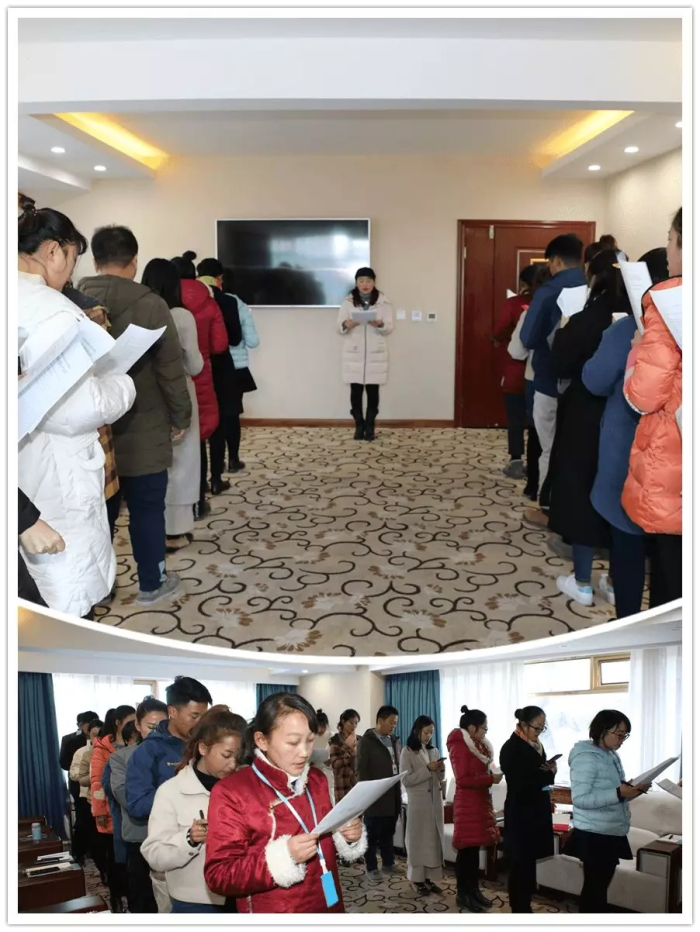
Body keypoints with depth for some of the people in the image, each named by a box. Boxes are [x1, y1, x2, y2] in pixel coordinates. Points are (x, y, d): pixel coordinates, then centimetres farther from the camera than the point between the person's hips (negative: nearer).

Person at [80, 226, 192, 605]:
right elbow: (171, 369, -13)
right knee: (147, 508, 9)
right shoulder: (149, 304, -14)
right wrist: (181, 417, 0)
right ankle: (151, 583, 21)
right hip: (141, 431, -4)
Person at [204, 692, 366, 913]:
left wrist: (348, 837, -8)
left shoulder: (317, 780, 2)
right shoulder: (231, 792, -16)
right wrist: (281, 858, -30)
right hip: (272, 911, -5)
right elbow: (218, 876, -19)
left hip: (328, 906, 5)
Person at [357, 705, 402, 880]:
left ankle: (388, 863, 26)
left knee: (388, 832, 14)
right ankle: (371, 867, 12)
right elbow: (362, 770, -10)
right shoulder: (367, 741, -8)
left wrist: (399, 789, 8)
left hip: (392, 794, 6)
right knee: (372, 833, 4)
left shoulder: (394, 740, 12)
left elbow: (399, 765, 15)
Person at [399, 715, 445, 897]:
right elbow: (406, 780, -14)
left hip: (435, 801, 5)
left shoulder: (434, 751, 8)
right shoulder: (407, 752, -6)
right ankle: (417, 879, 11)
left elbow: (440, 779, 13)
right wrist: (427, 769, -20)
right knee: (418, 840, 2)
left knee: (434, 840, 7)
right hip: (418, 802, -5)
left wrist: (441, 769, -9)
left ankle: (430, 878, 16)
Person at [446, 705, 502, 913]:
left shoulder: (477, 745, 13)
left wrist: (492, 774, 4)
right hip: (467, 805, -9)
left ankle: (474, 891, 20)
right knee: (466, 850, -2)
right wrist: (491, 779, -18)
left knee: (475, 848, 13)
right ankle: (463, 895, 6)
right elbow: (463, 779, -21)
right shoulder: (460, 746, -16)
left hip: (480, 802, 9)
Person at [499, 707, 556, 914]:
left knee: (529, 864, 11)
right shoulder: (511, 748, -12)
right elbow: (519, 785, -18)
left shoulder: (536, 745, 10)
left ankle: (524, 908, 20)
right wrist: (548, 773, -14)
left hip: (537, 812, 7)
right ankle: (519, 910, 9)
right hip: (520, 815, -7)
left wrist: (550, 771, -10)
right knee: (521, 865, 0)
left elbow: (539, 777, 12)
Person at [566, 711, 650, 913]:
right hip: (594, 836, -9)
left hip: (611, 834, 9)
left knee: (599, 887, 18)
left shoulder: (612, 756, 9)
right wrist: (618, 793, -28)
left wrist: (634, 790, -1)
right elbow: (580, 798, -26)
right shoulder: (585, 758, -19)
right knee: (595, 889, -1)